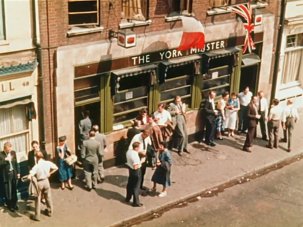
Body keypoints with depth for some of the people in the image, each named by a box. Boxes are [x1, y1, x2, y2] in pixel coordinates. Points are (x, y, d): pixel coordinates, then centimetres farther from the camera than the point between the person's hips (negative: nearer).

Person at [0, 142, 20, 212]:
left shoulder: (13, 152, 3)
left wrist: (18, 172, 10)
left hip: (13, 173, 4)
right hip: (6, 175, -4)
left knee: (14, 190, 15)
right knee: (8, 191, 2)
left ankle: (14, 204, 31)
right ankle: (10, 205, 18)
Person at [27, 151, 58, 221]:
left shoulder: (36, 166, -24)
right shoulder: (48, 163, -12)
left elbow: (29, 177, -30)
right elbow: (56, 168, 3)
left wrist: (32, 178, -8)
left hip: (39, 182, -4)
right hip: (46, 181, 4)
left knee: (38, 199, 10)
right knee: (48, 197, 21)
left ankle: (37, 216, 18)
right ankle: (50, 211, 37)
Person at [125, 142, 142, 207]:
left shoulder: (129, 151, -6)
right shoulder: (135, 156, -32)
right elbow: (135, 167, -32)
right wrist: (139, 163, -14)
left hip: (130, 169, 9)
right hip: (136, 171, -9)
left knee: (130, 184, 25)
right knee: (136, 187, 6)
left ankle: (128, 198, 42)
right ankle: (136, 202, 18)